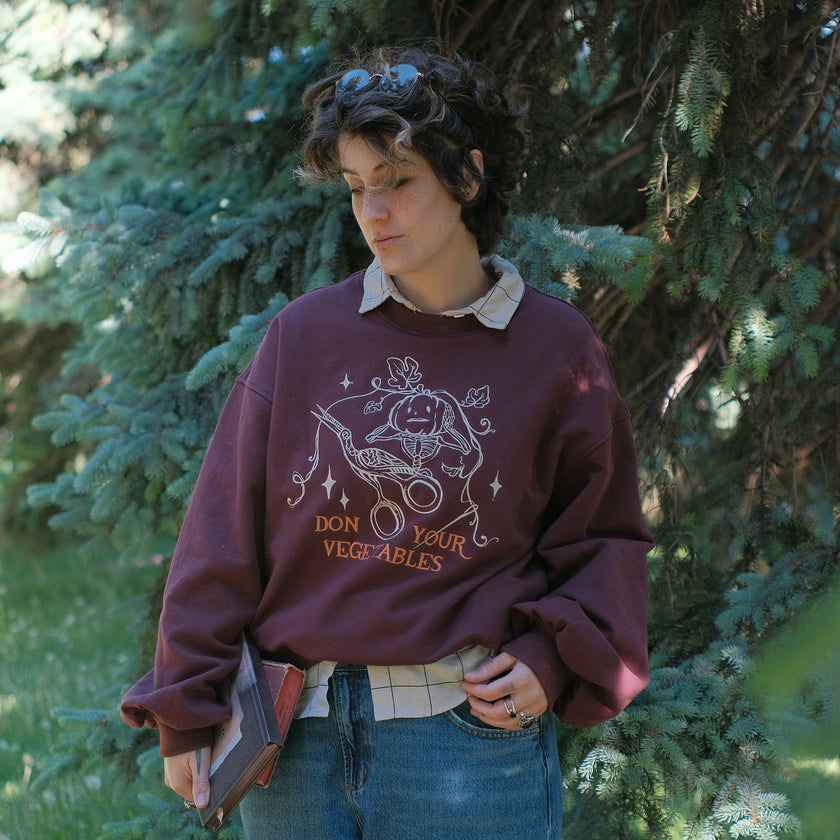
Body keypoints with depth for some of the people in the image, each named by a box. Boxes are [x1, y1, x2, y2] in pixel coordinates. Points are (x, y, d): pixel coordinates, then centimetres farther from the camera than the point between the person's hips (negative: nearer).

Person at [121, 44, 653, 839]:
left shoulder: (557, 349, 1)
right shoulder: (305, 334, 3)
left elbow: (605, 536, 8)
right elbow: (226, 529, 4)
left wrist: (552, 660, -8)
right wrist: (186, 708, 2)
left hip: (469, 730, -1)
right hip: (294, 734, 2)